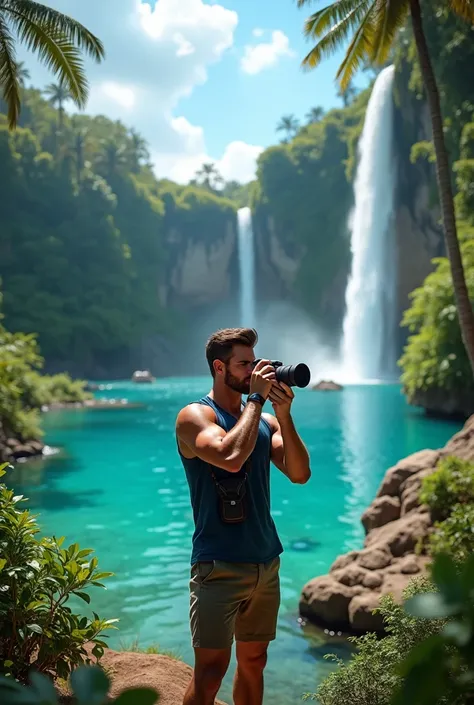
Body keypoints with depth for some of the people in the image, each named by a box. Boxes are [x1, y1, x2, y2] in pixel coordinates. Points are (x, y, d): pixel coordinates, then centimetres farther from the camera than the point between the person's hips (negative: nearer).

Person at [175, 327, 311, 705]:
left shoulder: (265, 420, 10)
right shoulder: (195, 416, -8)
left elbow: (300, 473, 0)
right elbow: (231, 457, -27)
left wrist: (284, 415, -9)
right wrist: (256, 399, -16)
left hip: (266, 562, 6)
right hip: (219, 566, -6)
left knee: (254, 661, 15)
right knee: (210, 670, -6)